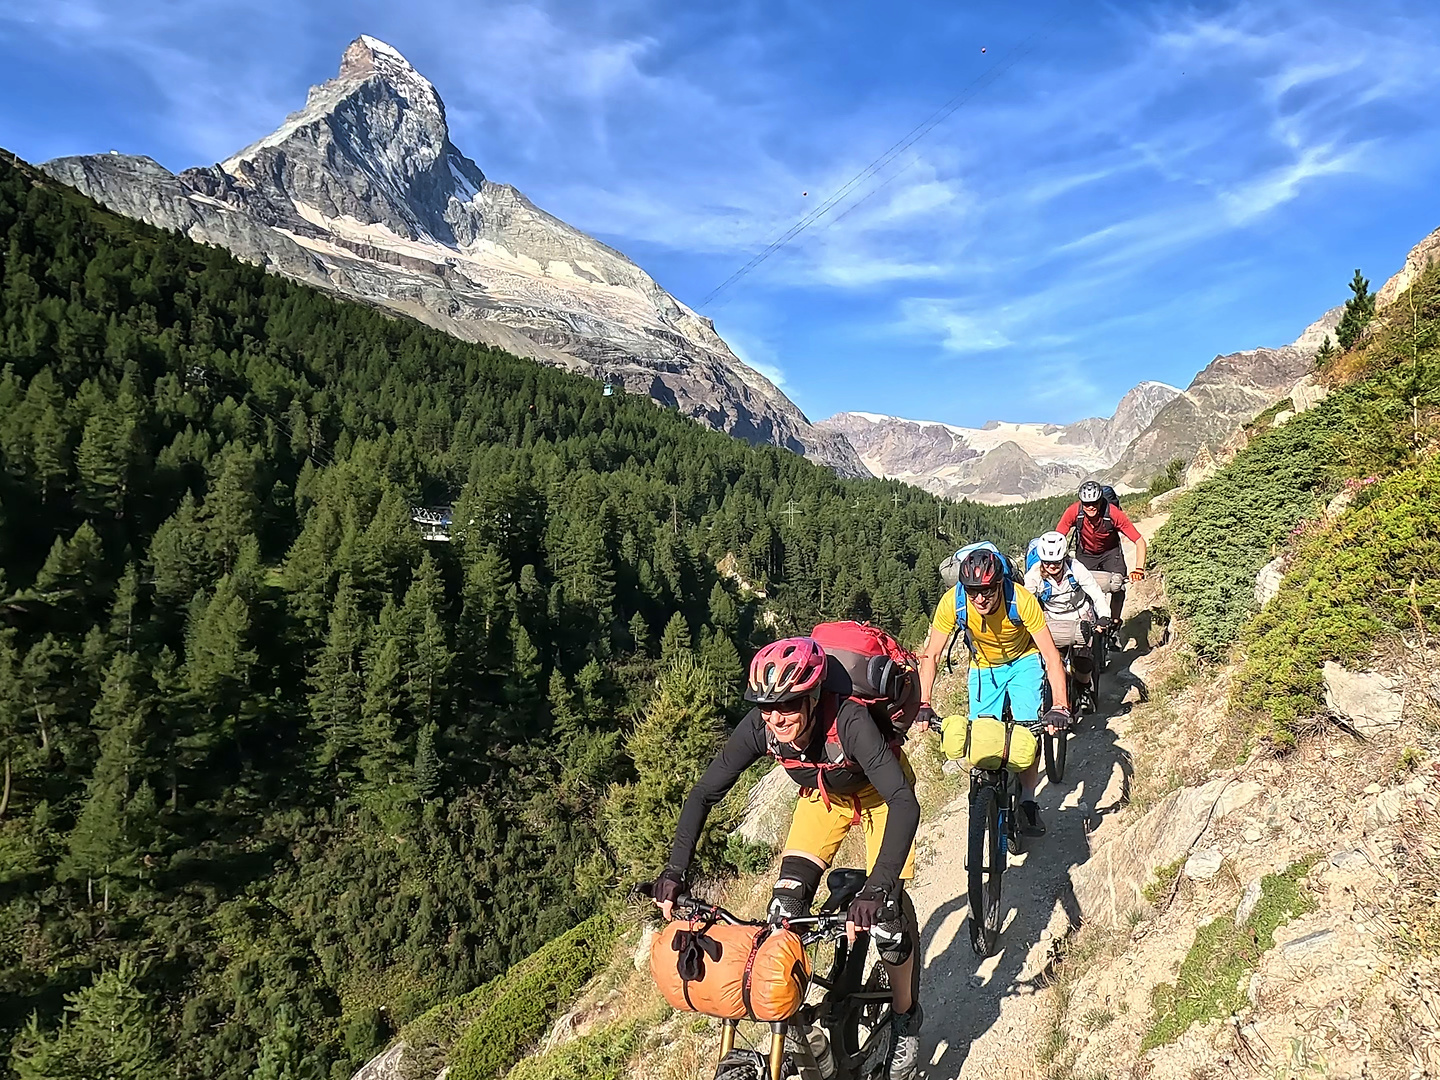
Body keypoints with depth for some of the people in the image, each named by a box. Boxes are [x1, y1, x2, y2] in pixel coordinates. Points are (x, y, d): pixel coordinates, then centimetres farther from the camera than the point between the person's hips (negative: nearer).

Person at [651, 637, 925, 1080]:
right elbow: (704, 794, -21)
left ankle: (905, 1021, 13)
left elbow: (905, 804, -49)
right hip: (824, 794, 4)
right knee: (787, 903, -10)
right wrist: (675, 870, -31)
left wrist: (875, 888, -58)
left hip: (877, 790, -3)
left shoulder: (848, 720, -43)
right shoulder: (760, 727, -30)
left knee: (884, 908, -13)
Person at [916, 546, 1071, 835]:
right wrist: (923, 704, -33)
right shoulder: (952, 602, -31)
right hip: (983, 667, 2)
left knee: (1030, 730, -16)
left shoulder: (1022, 601, -35)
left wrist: (1060, 706, -42)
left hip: (1024, 661, -1)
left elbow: (1051, 656, -31)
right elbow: (931, 655, -23)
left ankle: (1028, 800, 3)